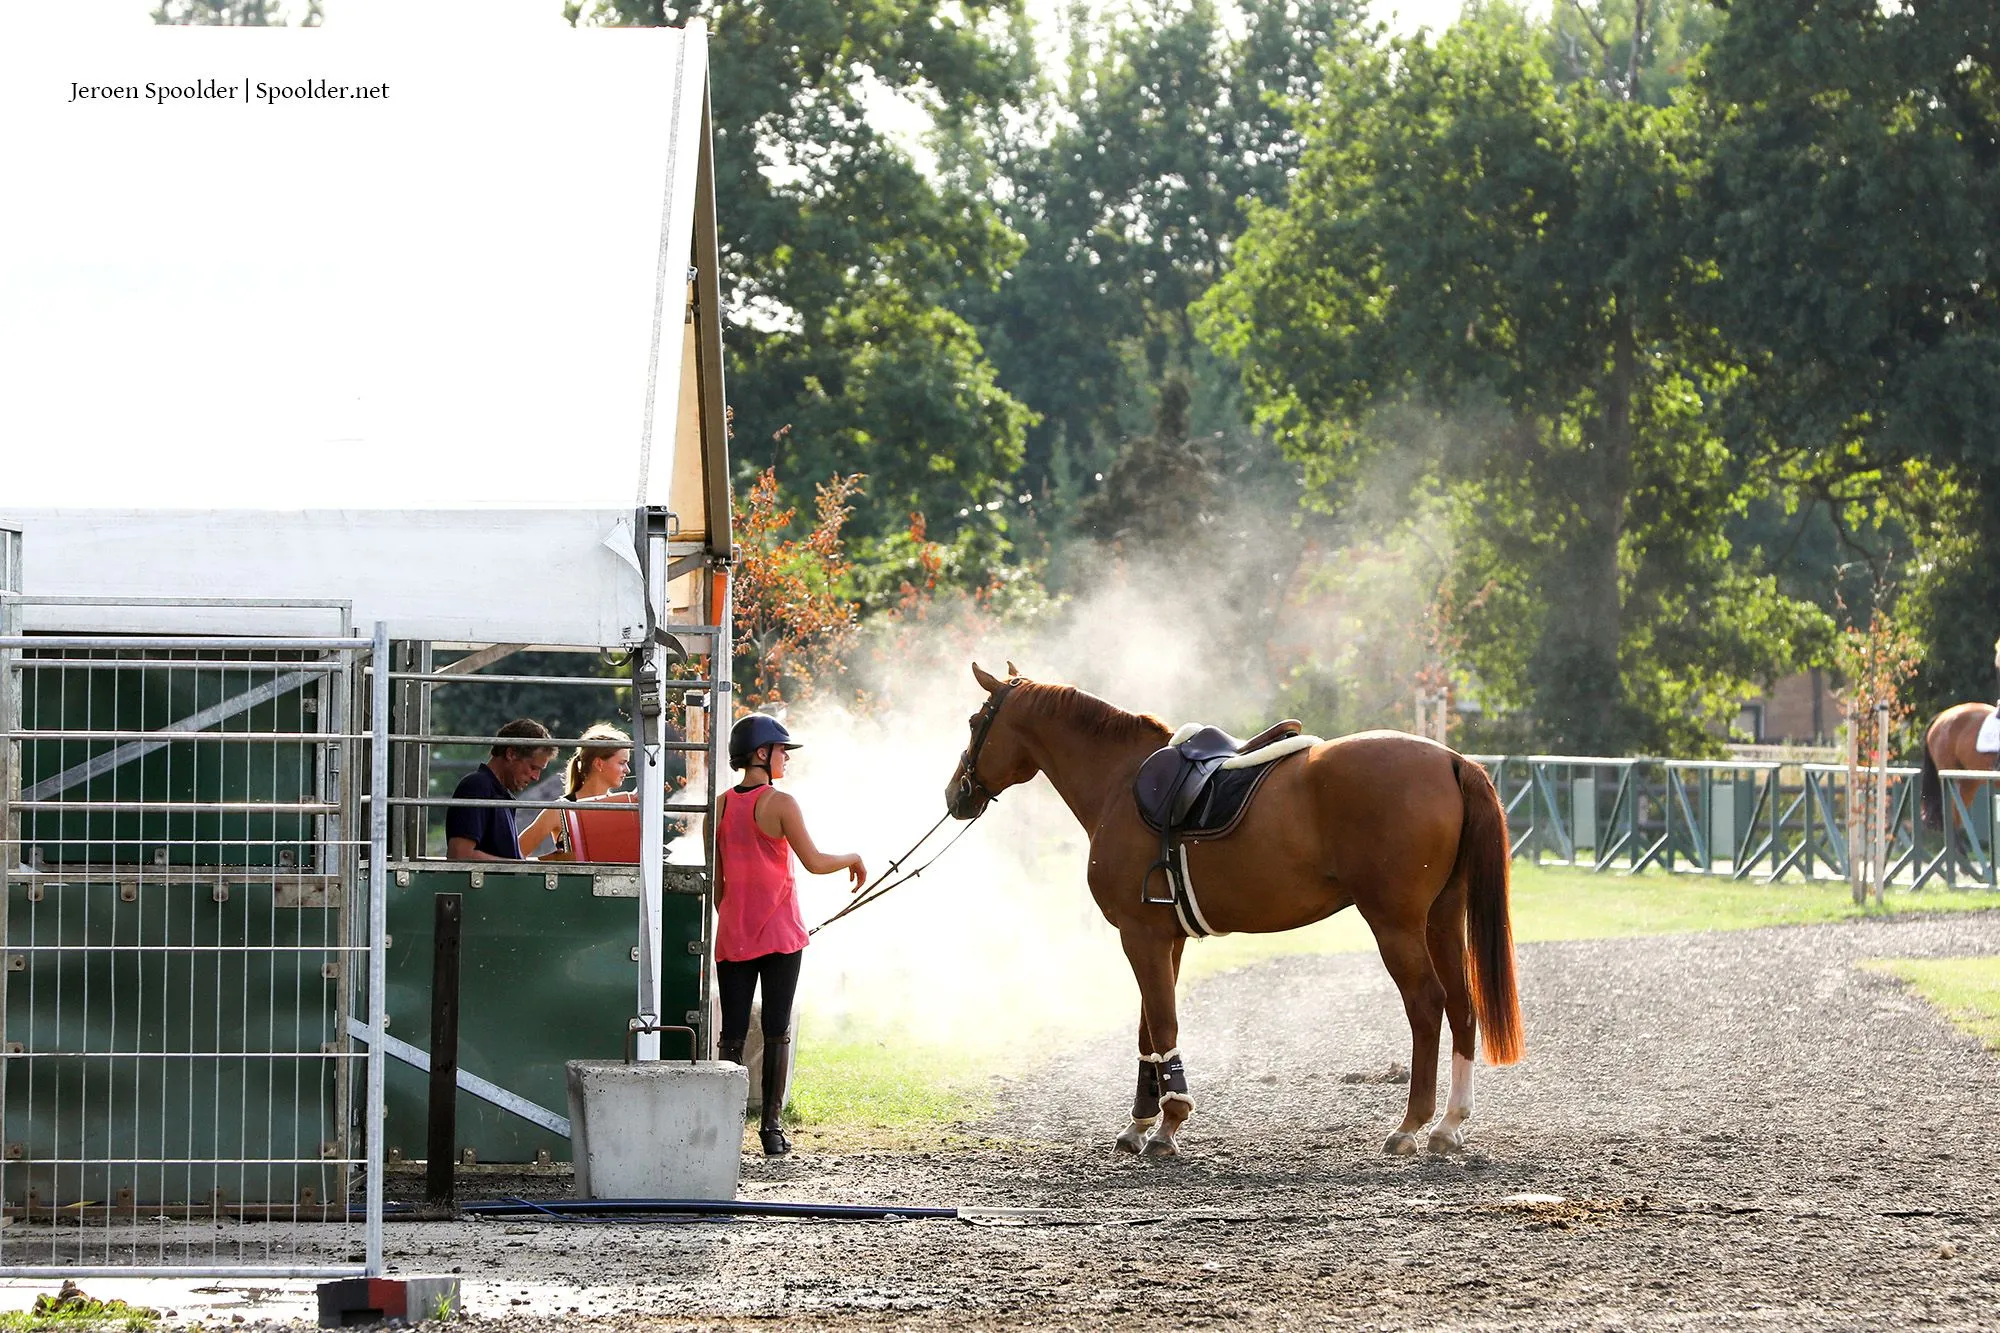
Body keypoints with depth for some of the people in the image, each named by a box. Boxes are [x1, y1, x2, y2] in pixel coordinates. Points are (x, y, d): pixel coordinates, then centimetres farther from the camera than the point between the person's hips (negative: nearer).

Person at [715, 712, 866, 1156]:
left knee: (733, 1034, 5)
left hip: (733, 935, 4)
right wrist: (853, 859, 2)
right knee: (777, 1032, 3)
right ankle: (771, 1126, 3)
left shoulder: (721, 806, 4)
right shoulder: (780, 803, -12)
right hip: (779, 932, -4)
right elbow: (814, 861, -16)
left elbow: (716, 879, 10)